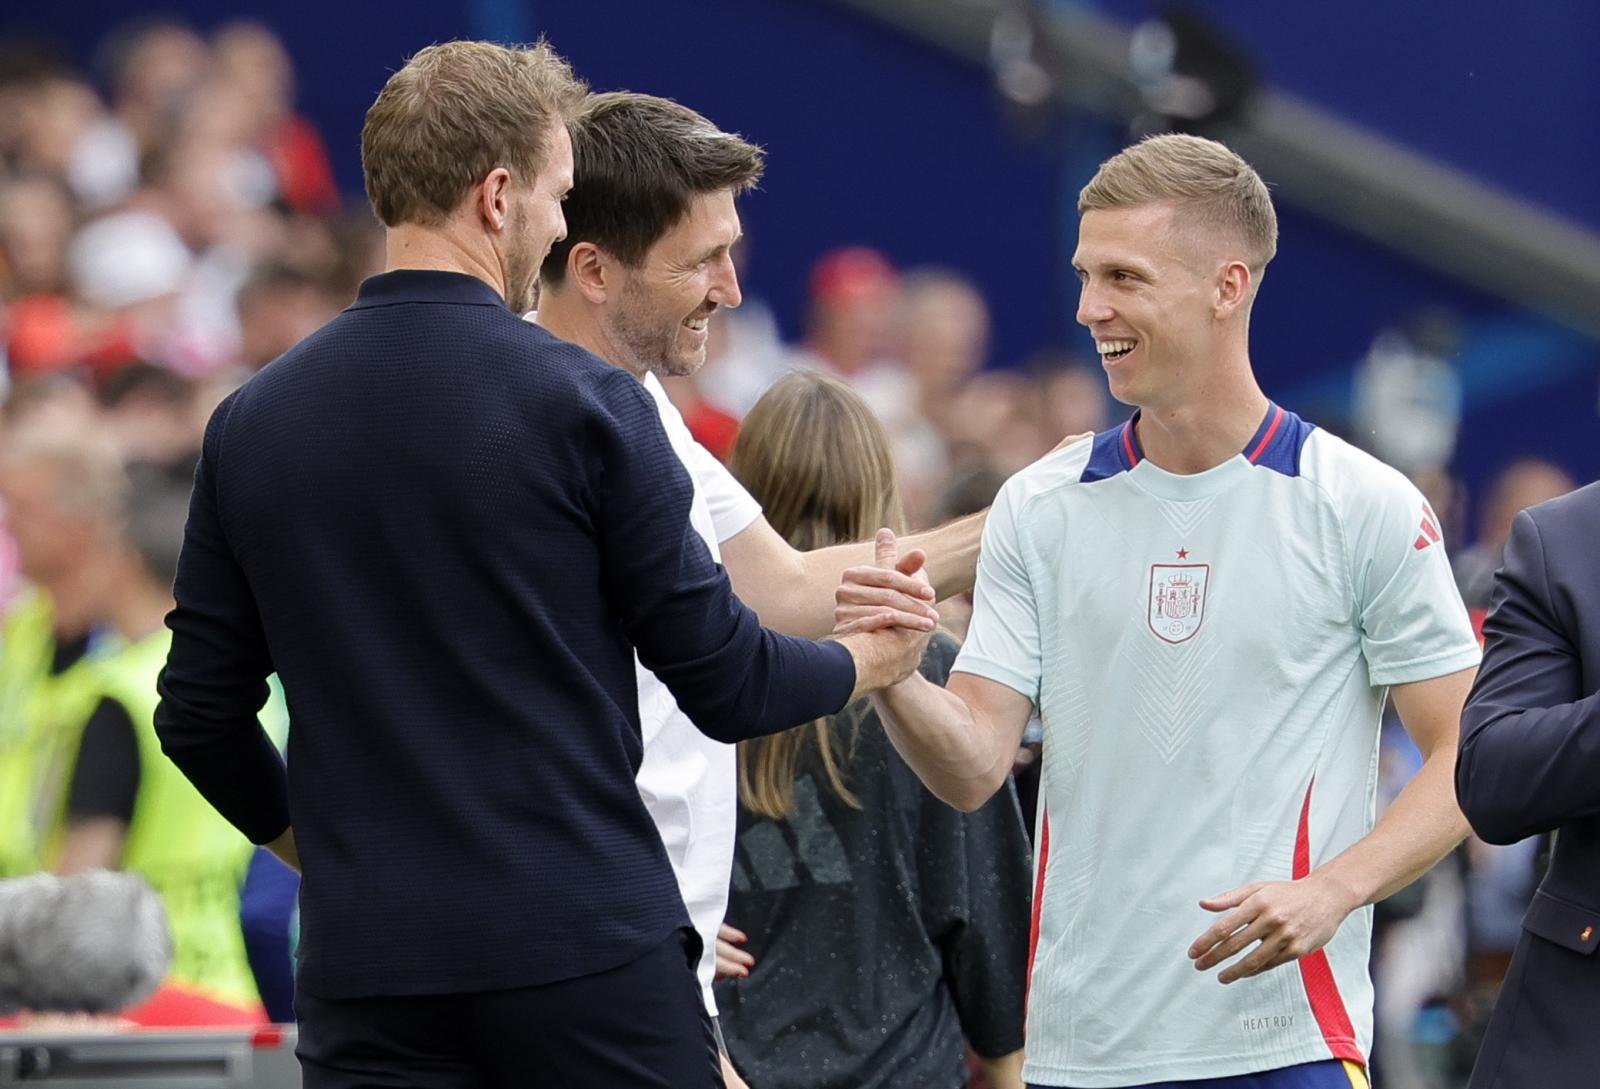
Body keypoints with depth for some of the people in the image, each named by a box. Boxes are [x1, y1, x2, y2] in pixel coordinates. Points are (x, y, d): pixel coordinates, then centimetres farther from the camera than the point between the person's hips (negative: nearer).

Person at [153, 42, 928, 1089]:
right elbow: (723, 679, -3)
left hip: (368, 969, 4)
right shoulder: (582, 402, -7)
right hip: (589, 954, -4)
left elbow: (201, 715, 10)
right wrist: (865, 663, 17)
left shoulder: (252, 421, 5)